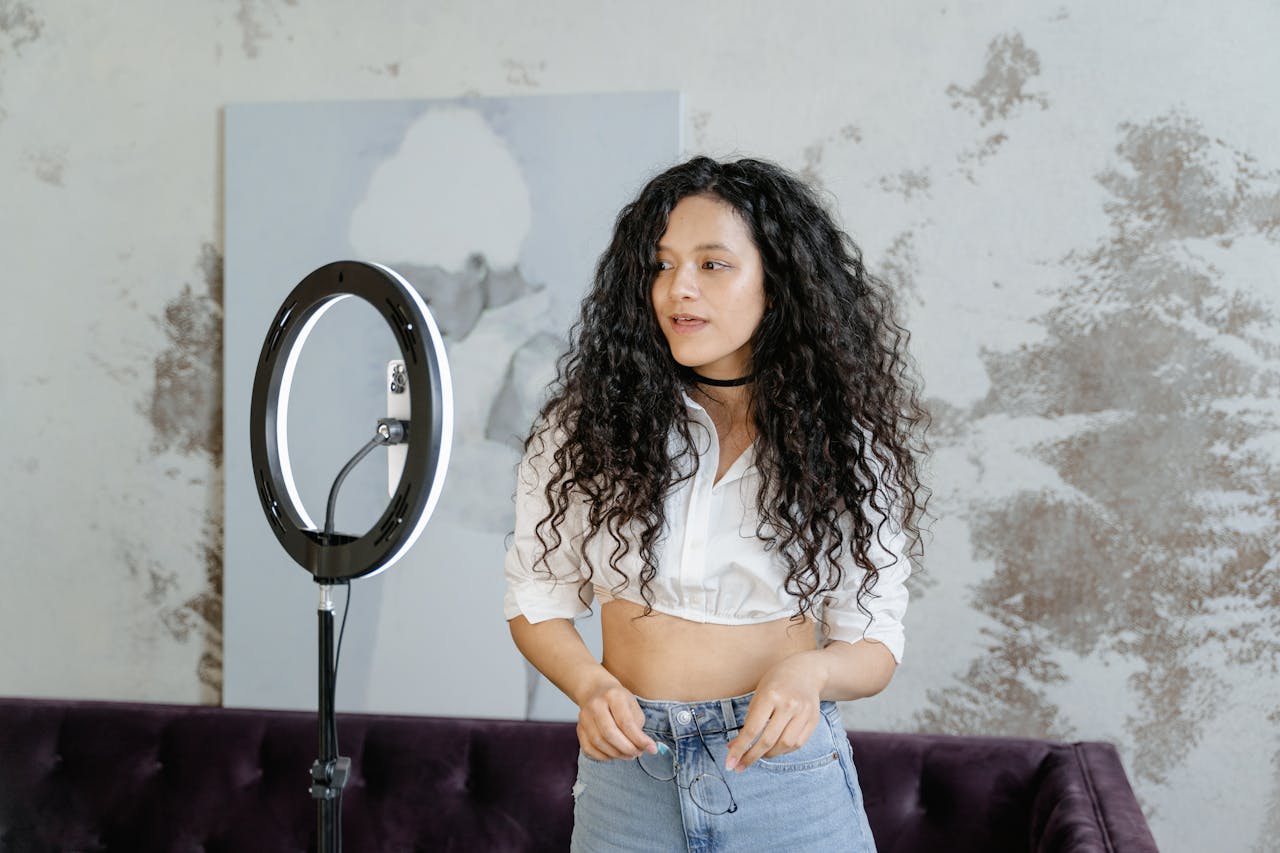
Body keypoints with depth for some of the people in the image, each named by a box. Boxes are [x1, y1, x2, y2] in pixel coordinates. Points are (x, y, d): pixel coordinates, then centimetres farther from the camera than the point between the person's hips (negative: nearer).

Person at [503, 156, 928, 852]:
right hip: (628, 764, 1)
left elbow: (874, 643, -1)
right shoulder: (584, 428, -3)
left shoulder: (845, 444, -3)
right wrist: (591, 686, -16)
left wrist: (809, 672, -22)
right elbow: (536, 600, 3)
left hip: (789, 775, 0)